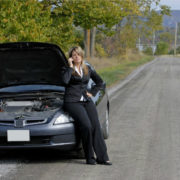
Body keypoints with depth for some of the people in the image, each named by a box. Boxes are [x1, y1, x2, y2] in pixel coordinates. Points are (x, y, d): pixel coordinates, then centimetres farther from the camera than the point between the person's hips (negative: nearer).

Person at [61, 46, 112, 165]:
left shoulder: (88, 69, 17)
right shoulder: (67, 69, 4)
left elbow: (100, 82, 28)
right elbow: (65, 81, -18)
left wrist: (92, 93, 13)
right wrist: (70, 66, -10)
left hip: (86, 101, 4)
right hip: (72, 102, -4)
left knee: (96, 126, -12)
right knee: (86, 126, -23)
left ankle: (102, 157, -11)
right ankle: (89, 157, -13)